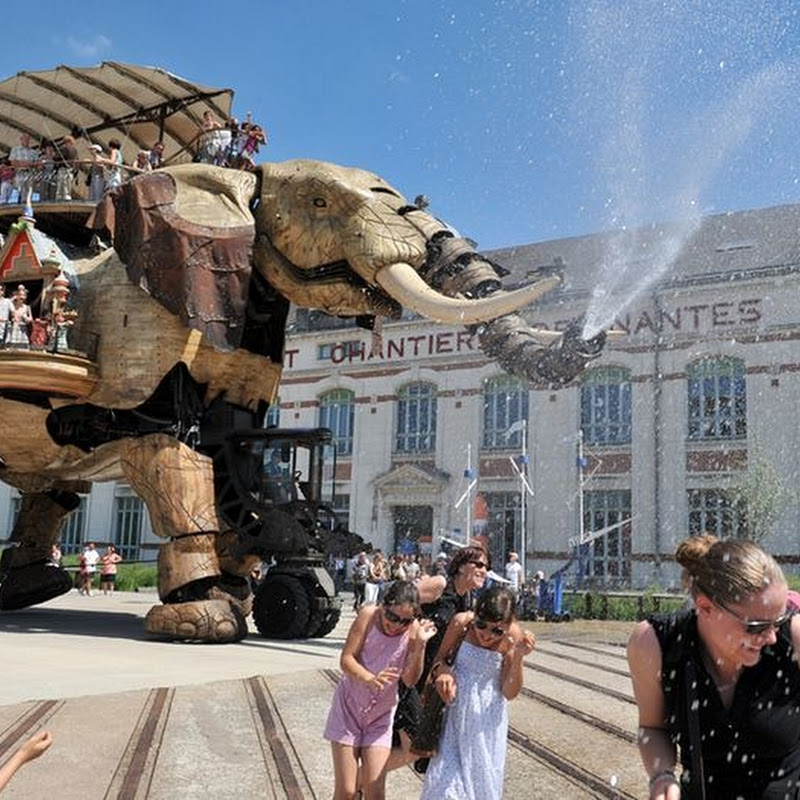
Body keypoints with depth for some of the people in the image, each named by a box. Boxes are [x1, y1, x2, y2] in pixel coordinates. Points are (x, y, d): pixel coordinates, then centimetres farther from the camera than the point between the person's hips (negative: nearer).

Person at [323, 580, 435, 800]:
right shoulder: (369, 615, -16)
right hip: (349, 707, -1)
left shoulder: (414, 629, -12)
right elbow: (346, 659, -16)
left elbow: (410, 679, -14)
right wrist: (369, 679, -34)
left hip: (381, 715, 2)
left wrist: (420, 645, -28)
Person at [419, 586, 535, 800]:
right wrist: (442, 669, -25)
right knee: (446, 778, -3)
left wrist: (518, 658, -27)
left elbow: (509, 693, -12)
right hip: (456, 708, 0)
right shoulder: (462, 622, -18)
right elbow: (439, 658, -2)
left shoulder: (514, 636, -18)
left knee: (482, 776, 12)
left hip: (487, 716, 0)